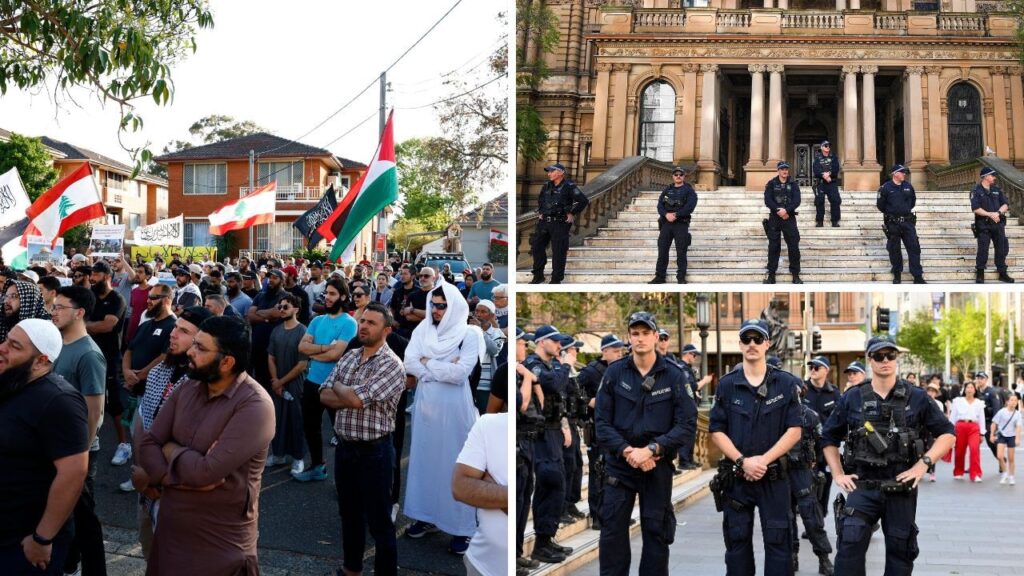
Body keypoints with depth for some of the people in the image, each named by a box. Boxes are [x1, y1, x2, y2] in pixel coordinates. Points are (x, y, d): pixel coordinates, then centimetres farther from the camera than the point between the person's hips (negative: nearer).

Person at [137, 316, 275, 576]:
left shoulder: (254, 405, -20)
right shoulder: (187, 389, 4)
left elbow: (207, 471, -26)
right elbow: (147, 446, 0)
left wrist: (171, 450, -7)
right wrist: (183, 477, -18)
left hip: (222, 543, -6)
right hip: (169, 530, 6)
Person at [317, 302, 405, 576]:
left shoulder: (391, 365, -16)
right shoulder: (348, 357, 8)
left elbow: (356, 399, -24)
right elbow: (325, 396, 2)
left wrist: (339, 389, -4)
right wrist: (351, 399, -16)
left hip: (374, 452, -7)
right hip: (344, 447, 7)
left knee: (379, 521, 3)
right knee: (349, 513, 21)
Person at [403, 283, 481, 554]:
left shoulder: (469, 334, -10)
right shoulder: (422, 329, 3)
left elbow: (460, 373, -20)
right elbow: (409, 363, -6)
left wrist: (428, 363, -9)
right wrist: (444, 368, -14)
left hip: (453, 408, -4)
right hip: (425, 404, 5)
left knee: (455, 464, 1)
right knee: (424, 459, 13)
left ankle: (461, 527, 8)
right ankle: (426, 515, 27)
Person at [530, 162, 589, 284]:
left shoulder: (569, 186, -10)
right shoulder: (547, 186, 10)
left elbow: (583, 200, -15)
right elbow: (539, 199, 29)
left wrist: (572, 214, -11)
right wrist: (539, 212, 18)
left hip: (560, 223, -7)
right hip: (544, 222, 7)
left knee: (558, 252, -3)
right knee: (537, 247, 8)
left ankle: (556, 280, 5)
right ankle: (538, 276, 20)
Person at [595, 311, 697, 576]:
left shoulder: (674, 375, -3)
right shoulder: (614, 373, 0)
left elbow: (687, 425, -8)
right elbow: (601, 421, -2)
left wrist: (651, 450, -17)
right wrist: (627, 451, -15)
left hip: (658, 466, -1)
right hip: (619, 464, 1)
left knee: (656, 532, 8)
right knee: (612, 531, 1)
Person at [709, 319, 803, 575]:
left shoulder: (786, 383, 1)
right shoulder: (727, 384, 3)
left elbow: (794, 430, -3)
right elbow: (717, 431, 1)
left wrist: (764, 460, -13)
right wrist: (742, 461, -12)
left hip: (774, 476, -1)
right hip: (735, 476, 1)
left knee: (778, 541, 1)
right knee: (737, 541, 8)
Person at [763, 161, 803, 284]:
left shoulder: (793, 184, 6)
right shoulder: (771, 184, 5)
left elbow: (797, 201, -6)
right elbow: (767, 200, -6)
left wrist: (786, 210, -21)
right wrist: (778, 210, -18)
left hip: (789, 218, 0)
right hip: (774, 218, 0)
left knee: (794, 246, -2)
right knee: (773, 247, 2)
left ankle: (795, 274, 4)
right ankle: (771, 274, 7)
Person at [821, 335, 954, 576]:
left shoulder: (916, 398, 1)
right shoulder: (852, 398, 2)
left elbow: (947, 434, 4)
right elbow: (829, 437, 12)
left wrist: (923, 463, -8)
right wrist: (838, 474, 3)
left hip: (902, 489, 1)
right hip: (862, 486, -1)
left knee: (900, 550, 10)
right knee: (850, 543, -15)